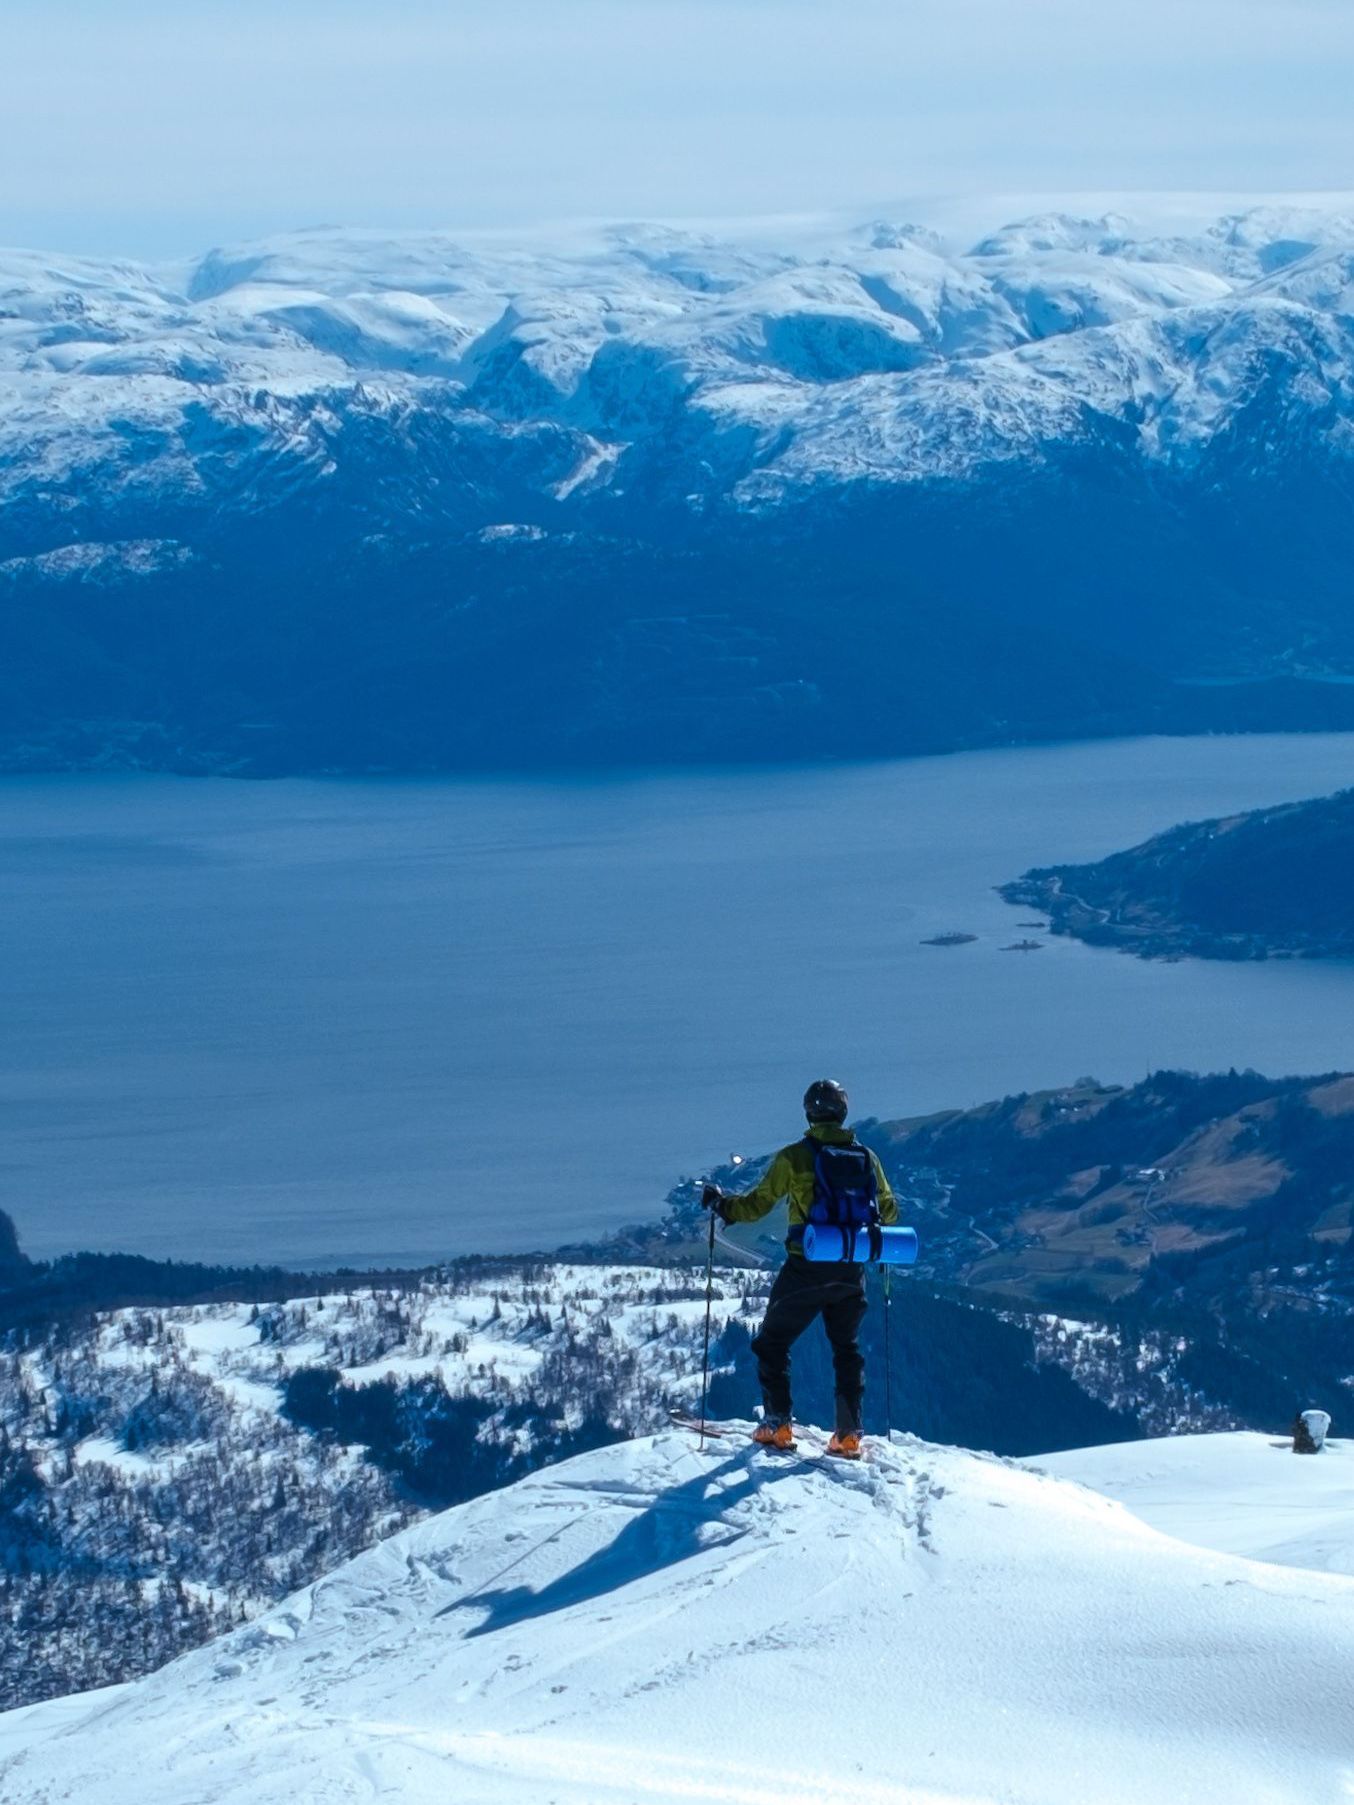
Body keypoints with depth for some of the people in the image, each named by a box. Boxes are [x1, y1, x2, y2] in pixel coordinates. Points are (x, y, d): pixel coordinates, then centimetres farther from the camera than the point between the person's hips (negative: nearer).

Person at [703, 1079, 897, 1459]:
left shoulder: (795, 1157, -8)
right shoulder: (866, 1158, 4)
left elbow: (757, 1204, -6)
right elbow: (888, 1212, 14)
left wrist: (721, 1203, 11)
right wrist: (871, 1232, 36)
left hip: (806, 1269, -4)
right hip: (851, 1271, 4)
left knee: (773, 1343, 12)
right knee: (847, 1349, 18)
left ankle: (778, 1424, 4)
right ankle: (849, 1433, 9)